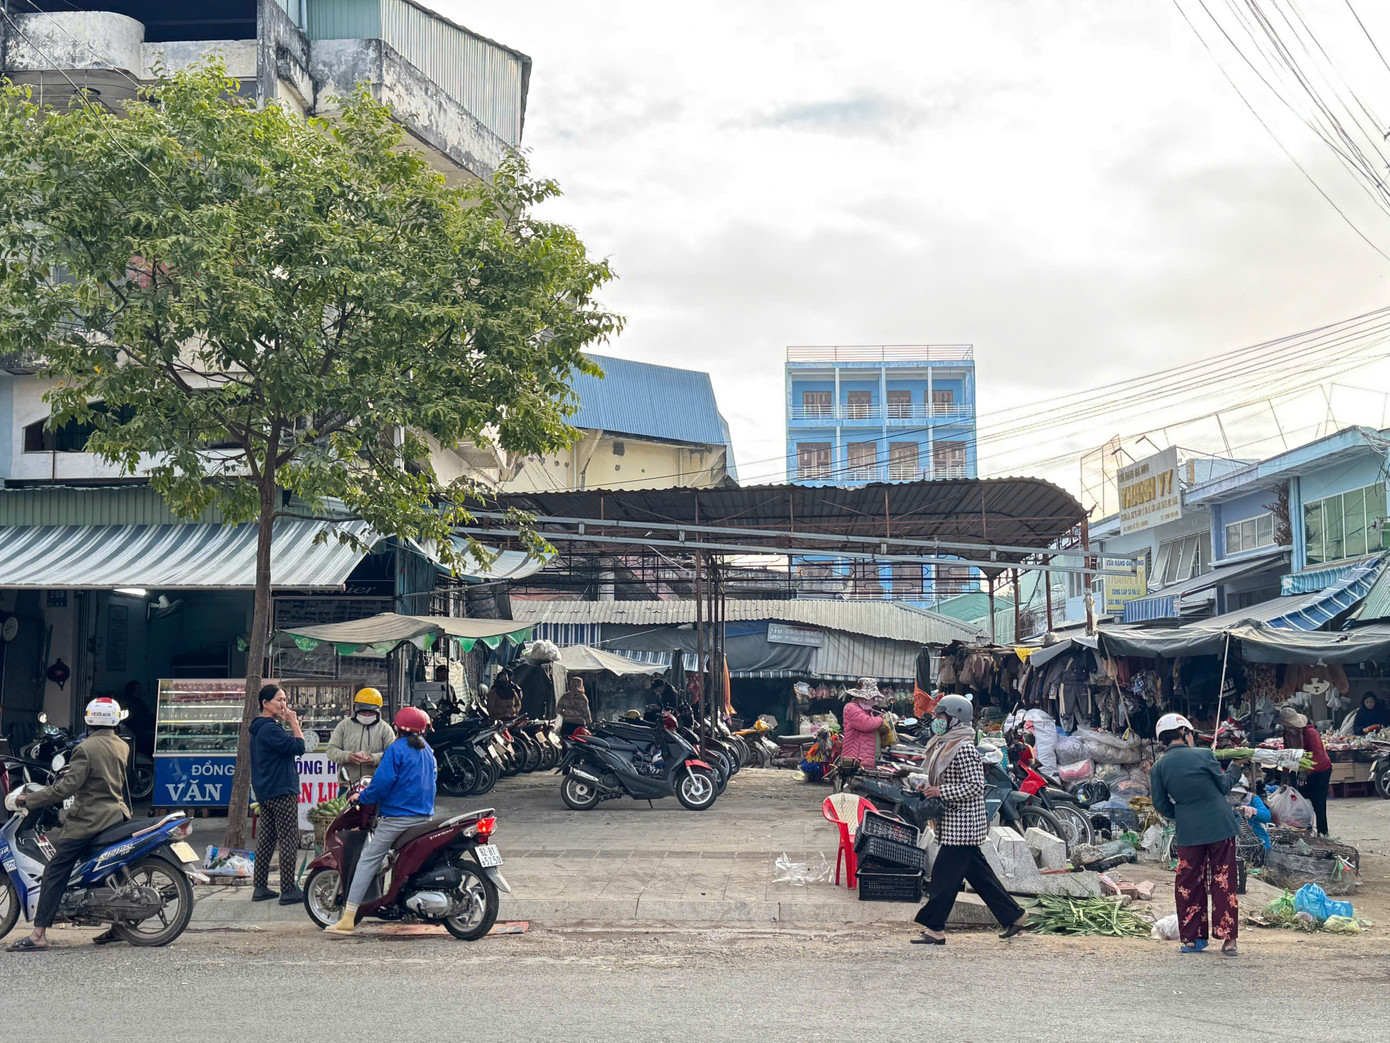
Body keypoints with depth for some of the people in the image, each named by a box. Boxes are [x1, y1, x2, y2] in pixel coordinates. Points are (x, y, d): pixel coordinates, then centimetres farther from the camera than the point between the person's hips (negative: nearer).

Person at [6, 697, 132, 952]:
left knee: (55, 872, -5)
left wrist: (29, 800, -14)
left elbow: (67, 786, -20)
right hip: (118, 814, 8)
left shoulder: (86, 749, -13)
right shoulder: (123, 747, 9)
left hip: (88, 820, -7)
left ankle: (38, 934, -10)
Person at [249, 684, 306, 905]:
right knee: (289, 841, -7)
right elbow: (298, 747, -21)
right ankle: (288, 890, -6)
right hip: (282, 792, -11)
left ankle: (260, 887, 15)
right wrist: (294, 723, -13)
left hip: (265, 793, 11)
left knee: (266, 839, 12)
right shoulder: (270, 729, -17)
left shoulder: (260, 728, 17)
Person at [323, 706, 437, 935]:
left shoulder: (396, 749, -10)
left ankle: (348, 919, -10)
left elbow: (382, 783, -16)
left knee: (367, 862, -4)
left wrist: (361, 797, 0)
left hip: (396, 816, -7)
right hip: (424, 816, 7)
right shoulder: (427, 750, 13)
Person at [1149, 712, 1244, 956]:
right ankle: (1229, 939, 5)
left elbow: (1160, 803, 3)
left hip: (1189, 832, 1)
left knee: (1189, 885, 11)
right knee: (1224, 882, 5)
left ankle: (1193, 938, 13)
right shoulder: (1203, 755, -6)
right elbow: (1223, 786, 5)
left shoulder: (1158, 767, 0)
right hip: (1220, 826, -1)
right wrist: (1234, 769, 23)